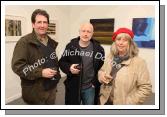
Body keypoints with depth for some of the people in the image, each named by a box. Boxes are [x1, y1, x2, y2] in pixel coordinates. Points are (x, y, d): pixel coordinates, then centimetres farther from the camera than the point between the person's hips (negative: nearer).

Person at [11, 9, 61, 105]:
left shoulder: (51, 42, 12)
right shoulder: (24, 42, -12)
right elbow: (17, 65, -19)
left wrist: (56, 73, 11)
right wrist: (40, 72, -24)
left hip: (51, 88, 7)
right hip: (35, 92, -6)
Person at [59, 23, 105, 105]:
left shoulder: (98, 48, -6)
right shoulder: (71, 46, -4)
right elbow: (61, 62, 2)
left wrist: (96, 82, -7)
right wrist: (69, 68, -18)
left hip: (90, 88, 0)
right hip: (73, 87, 1)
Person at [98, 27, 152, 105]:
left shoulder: (138, 62, -16)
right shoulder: (110, 58, -1)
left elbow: (145, 88, -17)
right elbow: (101, 70, 13)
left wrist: (128, 102, -16)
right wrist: (101, 75, -9)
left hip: (123, 103, -4)